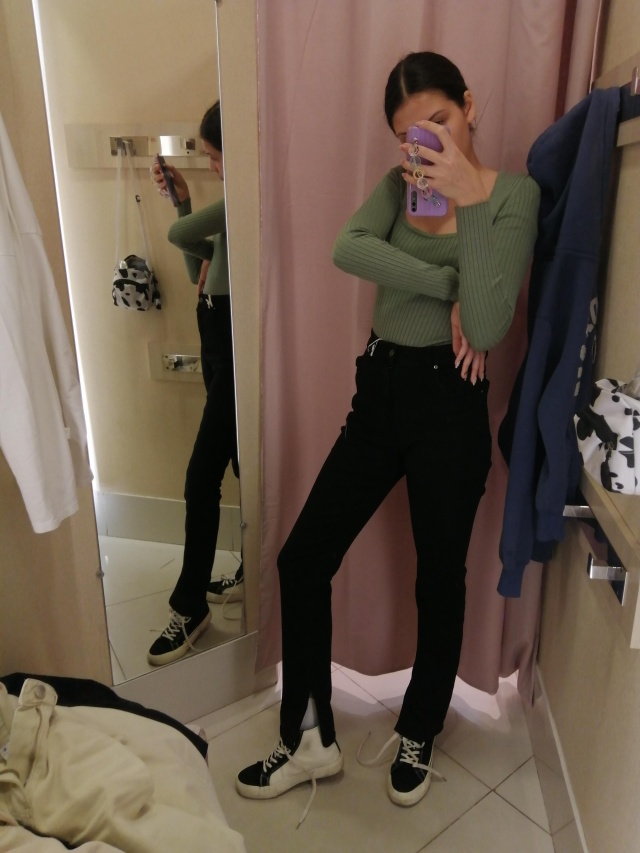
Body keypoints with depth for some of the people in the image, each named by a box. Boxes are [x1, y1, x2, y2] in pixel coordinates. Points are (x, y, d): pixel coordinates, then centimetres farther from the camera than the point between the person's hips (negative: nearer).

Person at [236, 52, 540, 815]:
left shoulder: (513, 194, -4)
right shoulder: (400, 184, 10)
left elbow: (487, 328, -18)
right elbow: (347, 249, -14)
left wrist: (470, 199, -19)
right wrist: (447, 290, -20)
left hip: (449, 401, -4)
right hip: (381, 390, 5)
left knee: (439, 577, 10)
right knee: (301, 559, 3)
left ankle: (418, 735, 37)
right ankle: (309, 739, 23)